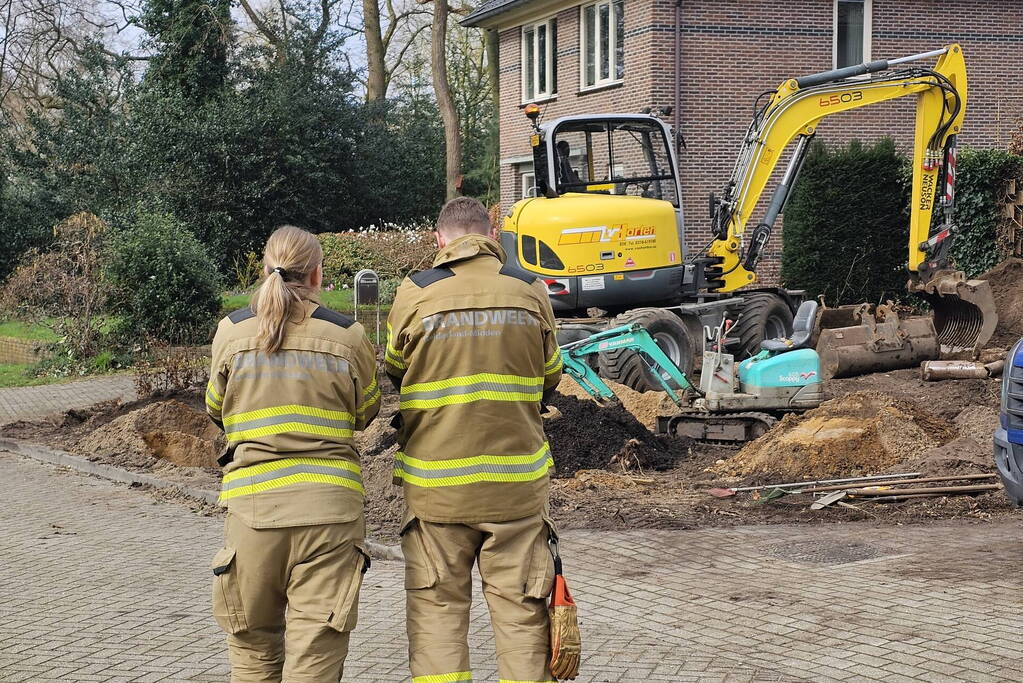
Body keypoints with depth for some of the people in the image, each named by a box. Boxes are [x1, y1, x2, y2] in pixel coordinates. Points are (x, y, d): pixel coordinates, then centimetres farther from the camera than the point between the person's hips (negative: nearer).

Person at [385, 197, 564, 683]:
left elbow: (395, 372, 11)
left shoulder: (415, 294, -3)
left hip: (436, 482, -1)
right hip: (517, 480, 1)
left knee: (436, 609, 6)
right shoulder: (530, 291, 1)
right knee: (521, 610, 7)